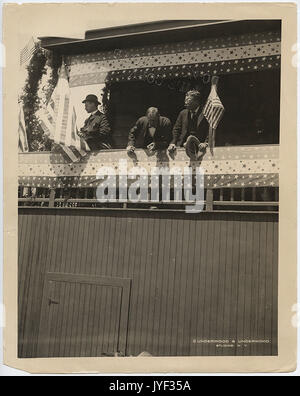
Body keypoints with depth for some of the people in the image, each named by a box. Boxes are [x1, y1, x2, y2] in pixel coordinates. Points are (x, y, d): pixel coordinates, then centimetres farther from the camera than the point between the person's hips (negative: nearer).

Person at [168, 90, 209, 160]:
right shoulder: (183, 113, 15)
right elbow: (176, 129, 14)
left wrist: (206, 143, -19)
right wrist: (173, 143, -2)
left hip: (199, 143, -4)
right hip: (184, 144, 4)